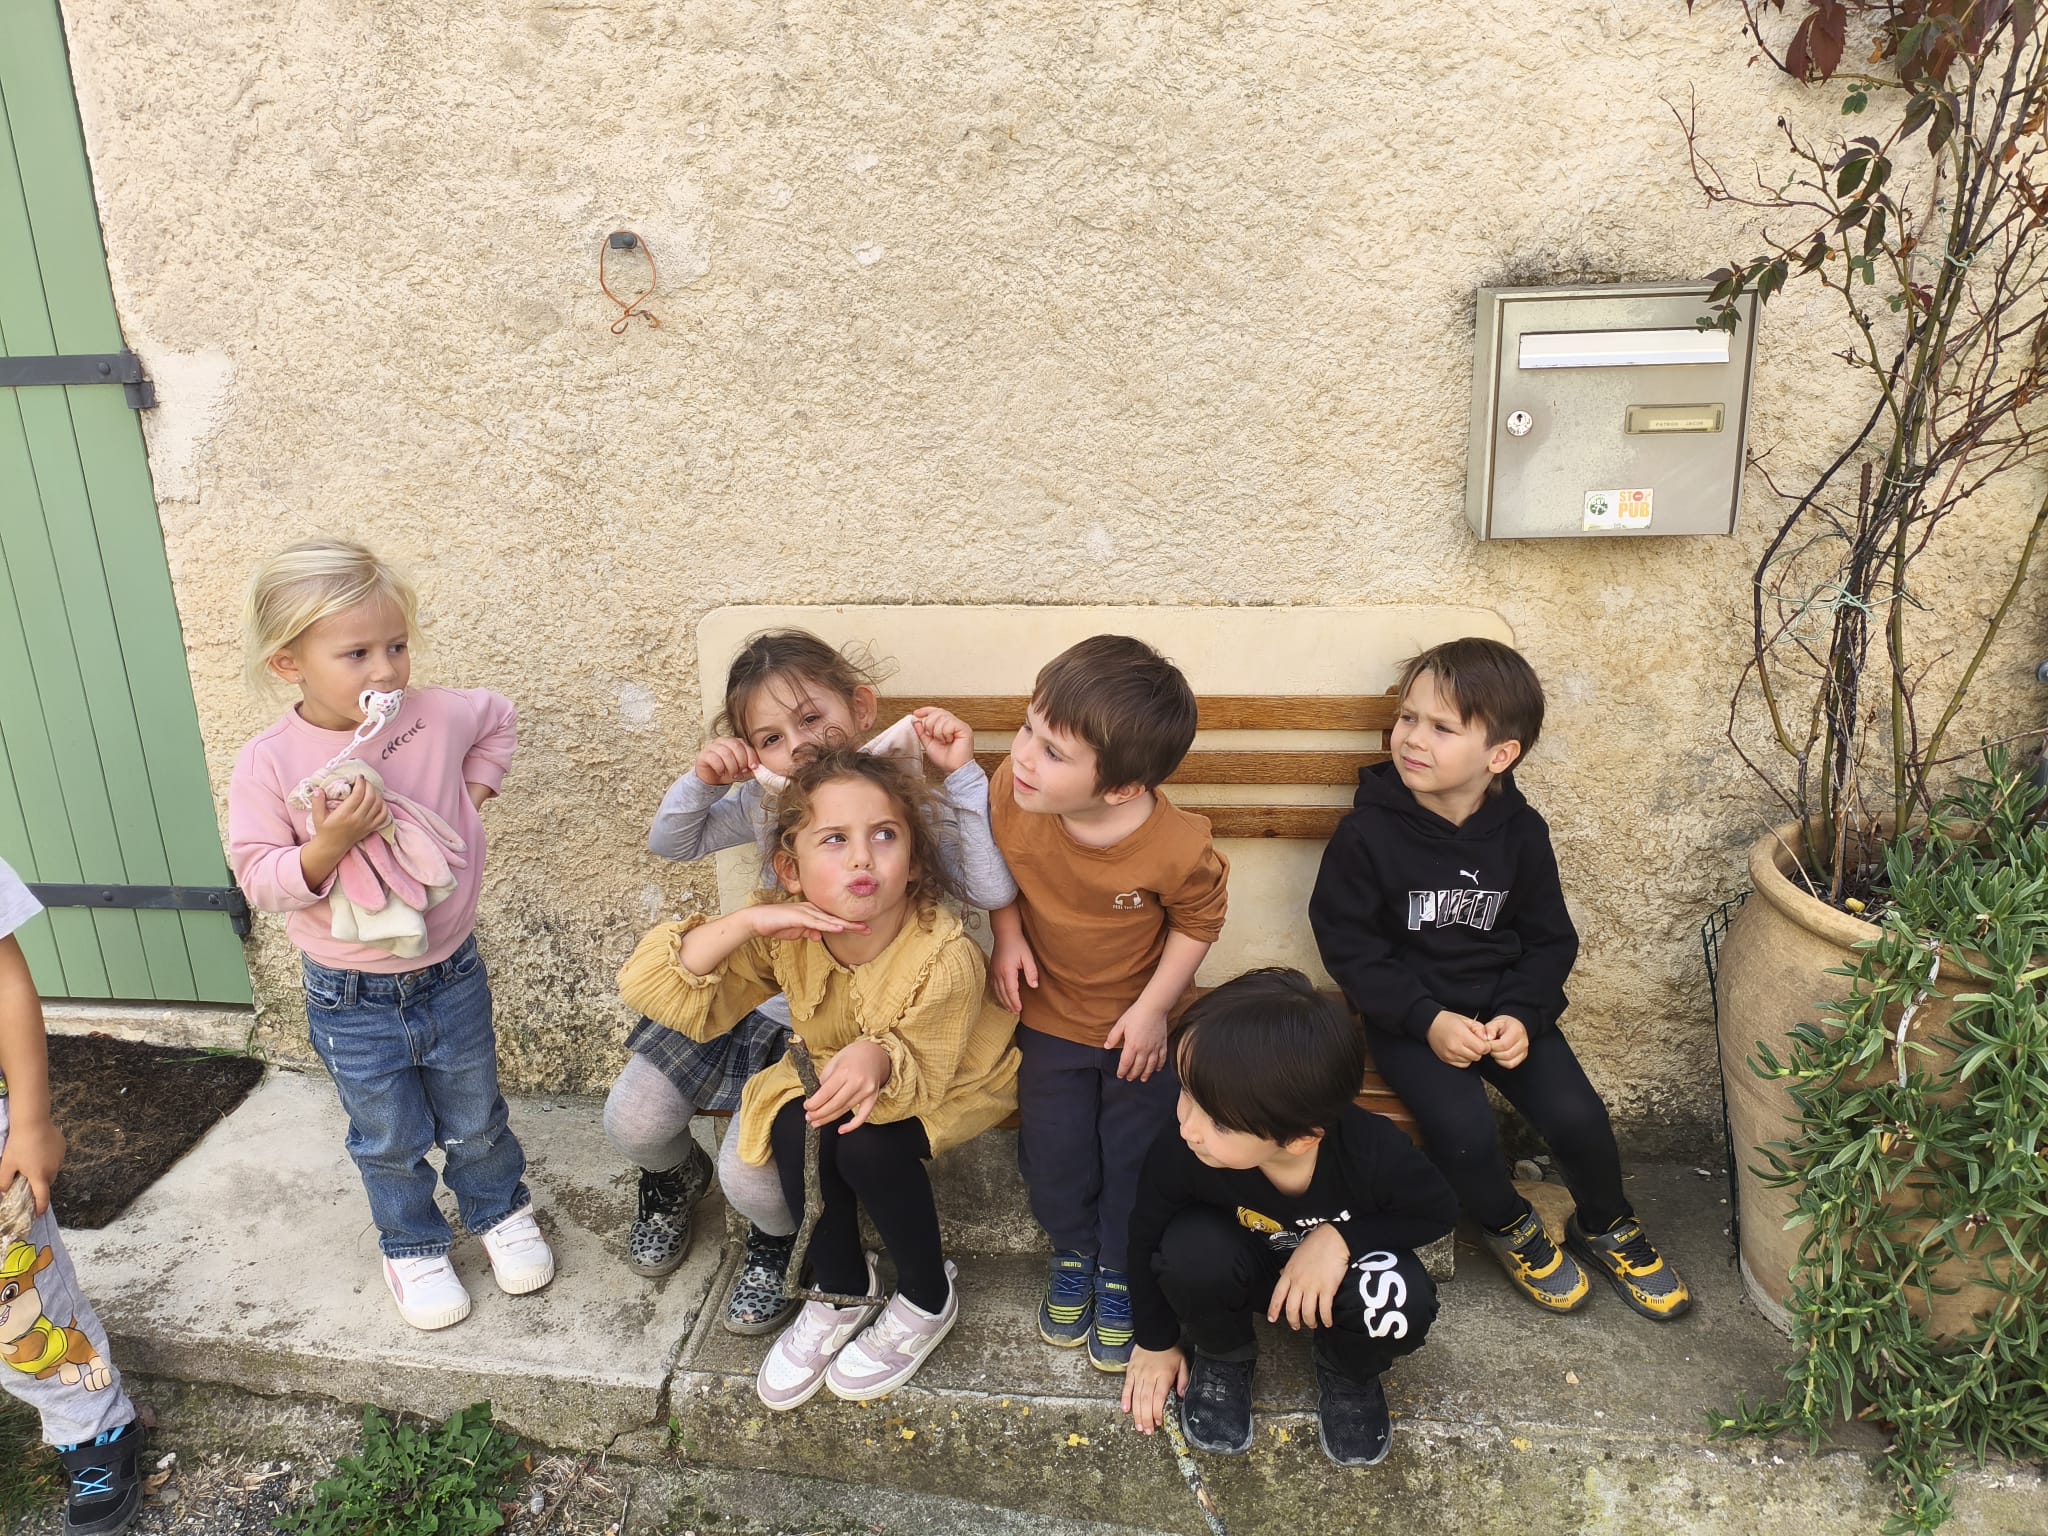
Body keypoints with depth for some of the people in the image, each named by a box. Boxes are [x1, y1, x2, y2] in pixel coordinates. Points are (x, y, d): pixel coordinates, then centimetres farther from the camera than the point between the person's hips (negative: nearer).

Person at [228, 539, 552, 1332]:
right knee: (389, 1142, 17)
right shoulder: (268, 764, -18)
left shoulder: (437, 716, -13)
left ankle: (502, 1211, 47)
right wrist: (329, 844, -32)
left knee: (475, 1122, 21)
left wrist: (477, 787, 0)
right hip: (351, 1001, -1)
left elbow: (499, 718, 9)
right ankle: (413, 1245, 41)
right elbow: (259, 877, -16)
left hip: (450, 975, 2)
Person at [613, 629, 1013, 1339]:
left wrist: (963, 775, -32)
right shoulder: (768, 801, -5)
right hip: (744, 994, 5)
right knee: (631, 1124, -1)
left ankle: (778, 1239, 20)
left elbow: (993, 889, -29)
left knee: (750, 1176, -19)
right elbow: (670, 843, 7)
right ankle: (676, 1179, 37)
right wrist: (701, 780, -14)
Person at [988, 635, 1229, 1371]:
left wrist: (1153, 1009, -13)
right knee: (1054, 1150, 8)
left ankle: (1121, 1272, 35)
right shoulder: (1013, 790, -25)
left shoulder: (1176, 850, -33)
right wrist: (1007, 934, -9)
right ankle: (1073, 1252, 38)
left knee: (1136, 1156, 8)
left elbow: (1197, 923, -12)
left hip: (1140, 1020, -2)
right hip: (1050, 1012, 3)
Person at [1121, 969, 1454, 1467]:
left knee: (1401, 1306, -32)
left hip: (1335, 1268, 0)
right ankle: (1223, 1357, 3)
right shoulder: (1181, 1154, -34)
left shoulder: (1374, 1153, -36)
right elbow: (1146, 1234, -12)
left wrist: (1341, 1237, -30)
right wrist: (1155, 1342, 2)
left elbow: (1438, 1211, -13)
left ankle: (1349, 1373, 7)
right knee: (1191, 1249, -33)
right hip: (1241, 1272, 0)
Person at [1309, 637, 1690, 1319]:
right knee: (1465, 1132, -23)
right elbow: (1348, 942, -10)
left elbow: (1550, 939, 4)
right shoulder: (1368, 833, -13)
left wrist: (1522, 1015, -13)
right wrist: (1427, 1019, -18)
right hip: (1411, 1014, -2)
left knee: (1577, 1116, -12)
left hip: (1504, 1005, 3)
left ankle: (1605, 1227, 22)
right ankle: (1509, 1226, 12)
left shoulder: (1521, 833, -4)